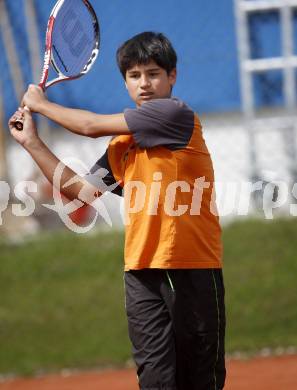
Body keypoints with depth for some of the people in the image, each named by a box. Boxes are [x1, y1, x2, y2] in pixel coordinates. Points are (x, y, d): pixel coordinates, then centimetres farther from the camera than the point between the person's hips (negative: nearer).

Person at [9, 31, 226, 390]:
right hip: (143, 271, 6)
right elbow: (81, 191, 18)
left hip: (193, 269, -6)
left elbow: (92, 125, -8)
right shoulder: (122, 143, 15)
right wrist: (32, 142, 14)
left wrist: (40, 104, 6)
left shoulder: (176, 114, -7)